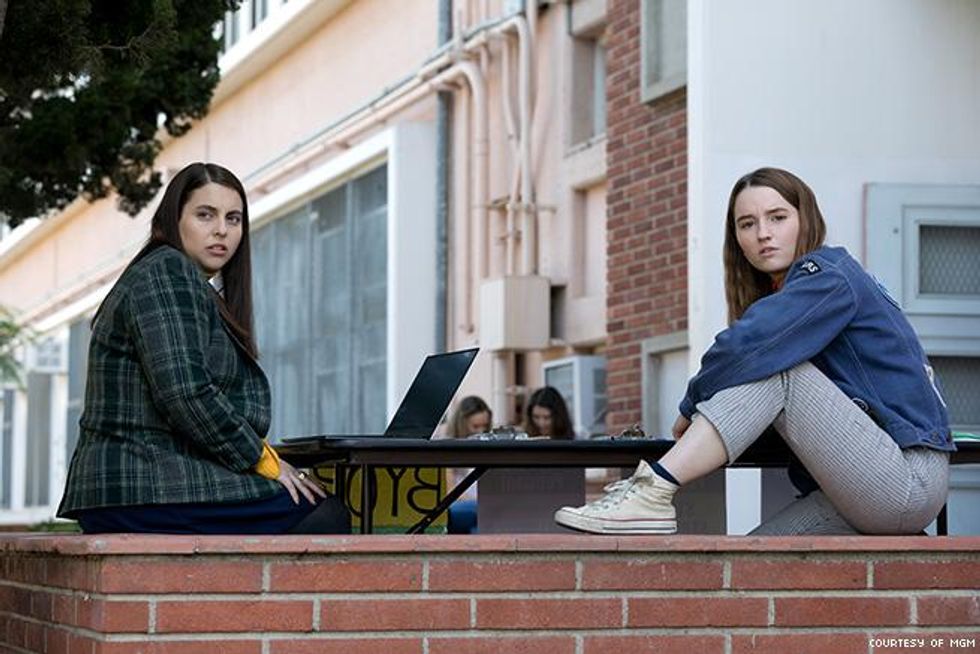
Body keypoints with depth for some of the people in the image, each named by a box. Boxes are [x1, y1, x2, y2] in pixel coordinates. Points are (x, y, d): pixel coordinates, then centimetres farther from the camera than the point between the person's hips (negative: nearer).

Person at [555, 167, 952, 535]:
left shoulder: (829, 275, -9)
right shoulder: (782, 297, 21)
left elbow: (744, 349, -21)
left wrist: (691, 407, -7)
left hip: (912, 482, -9)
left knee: (771, 366, -20)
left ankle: (653, 492, -27)